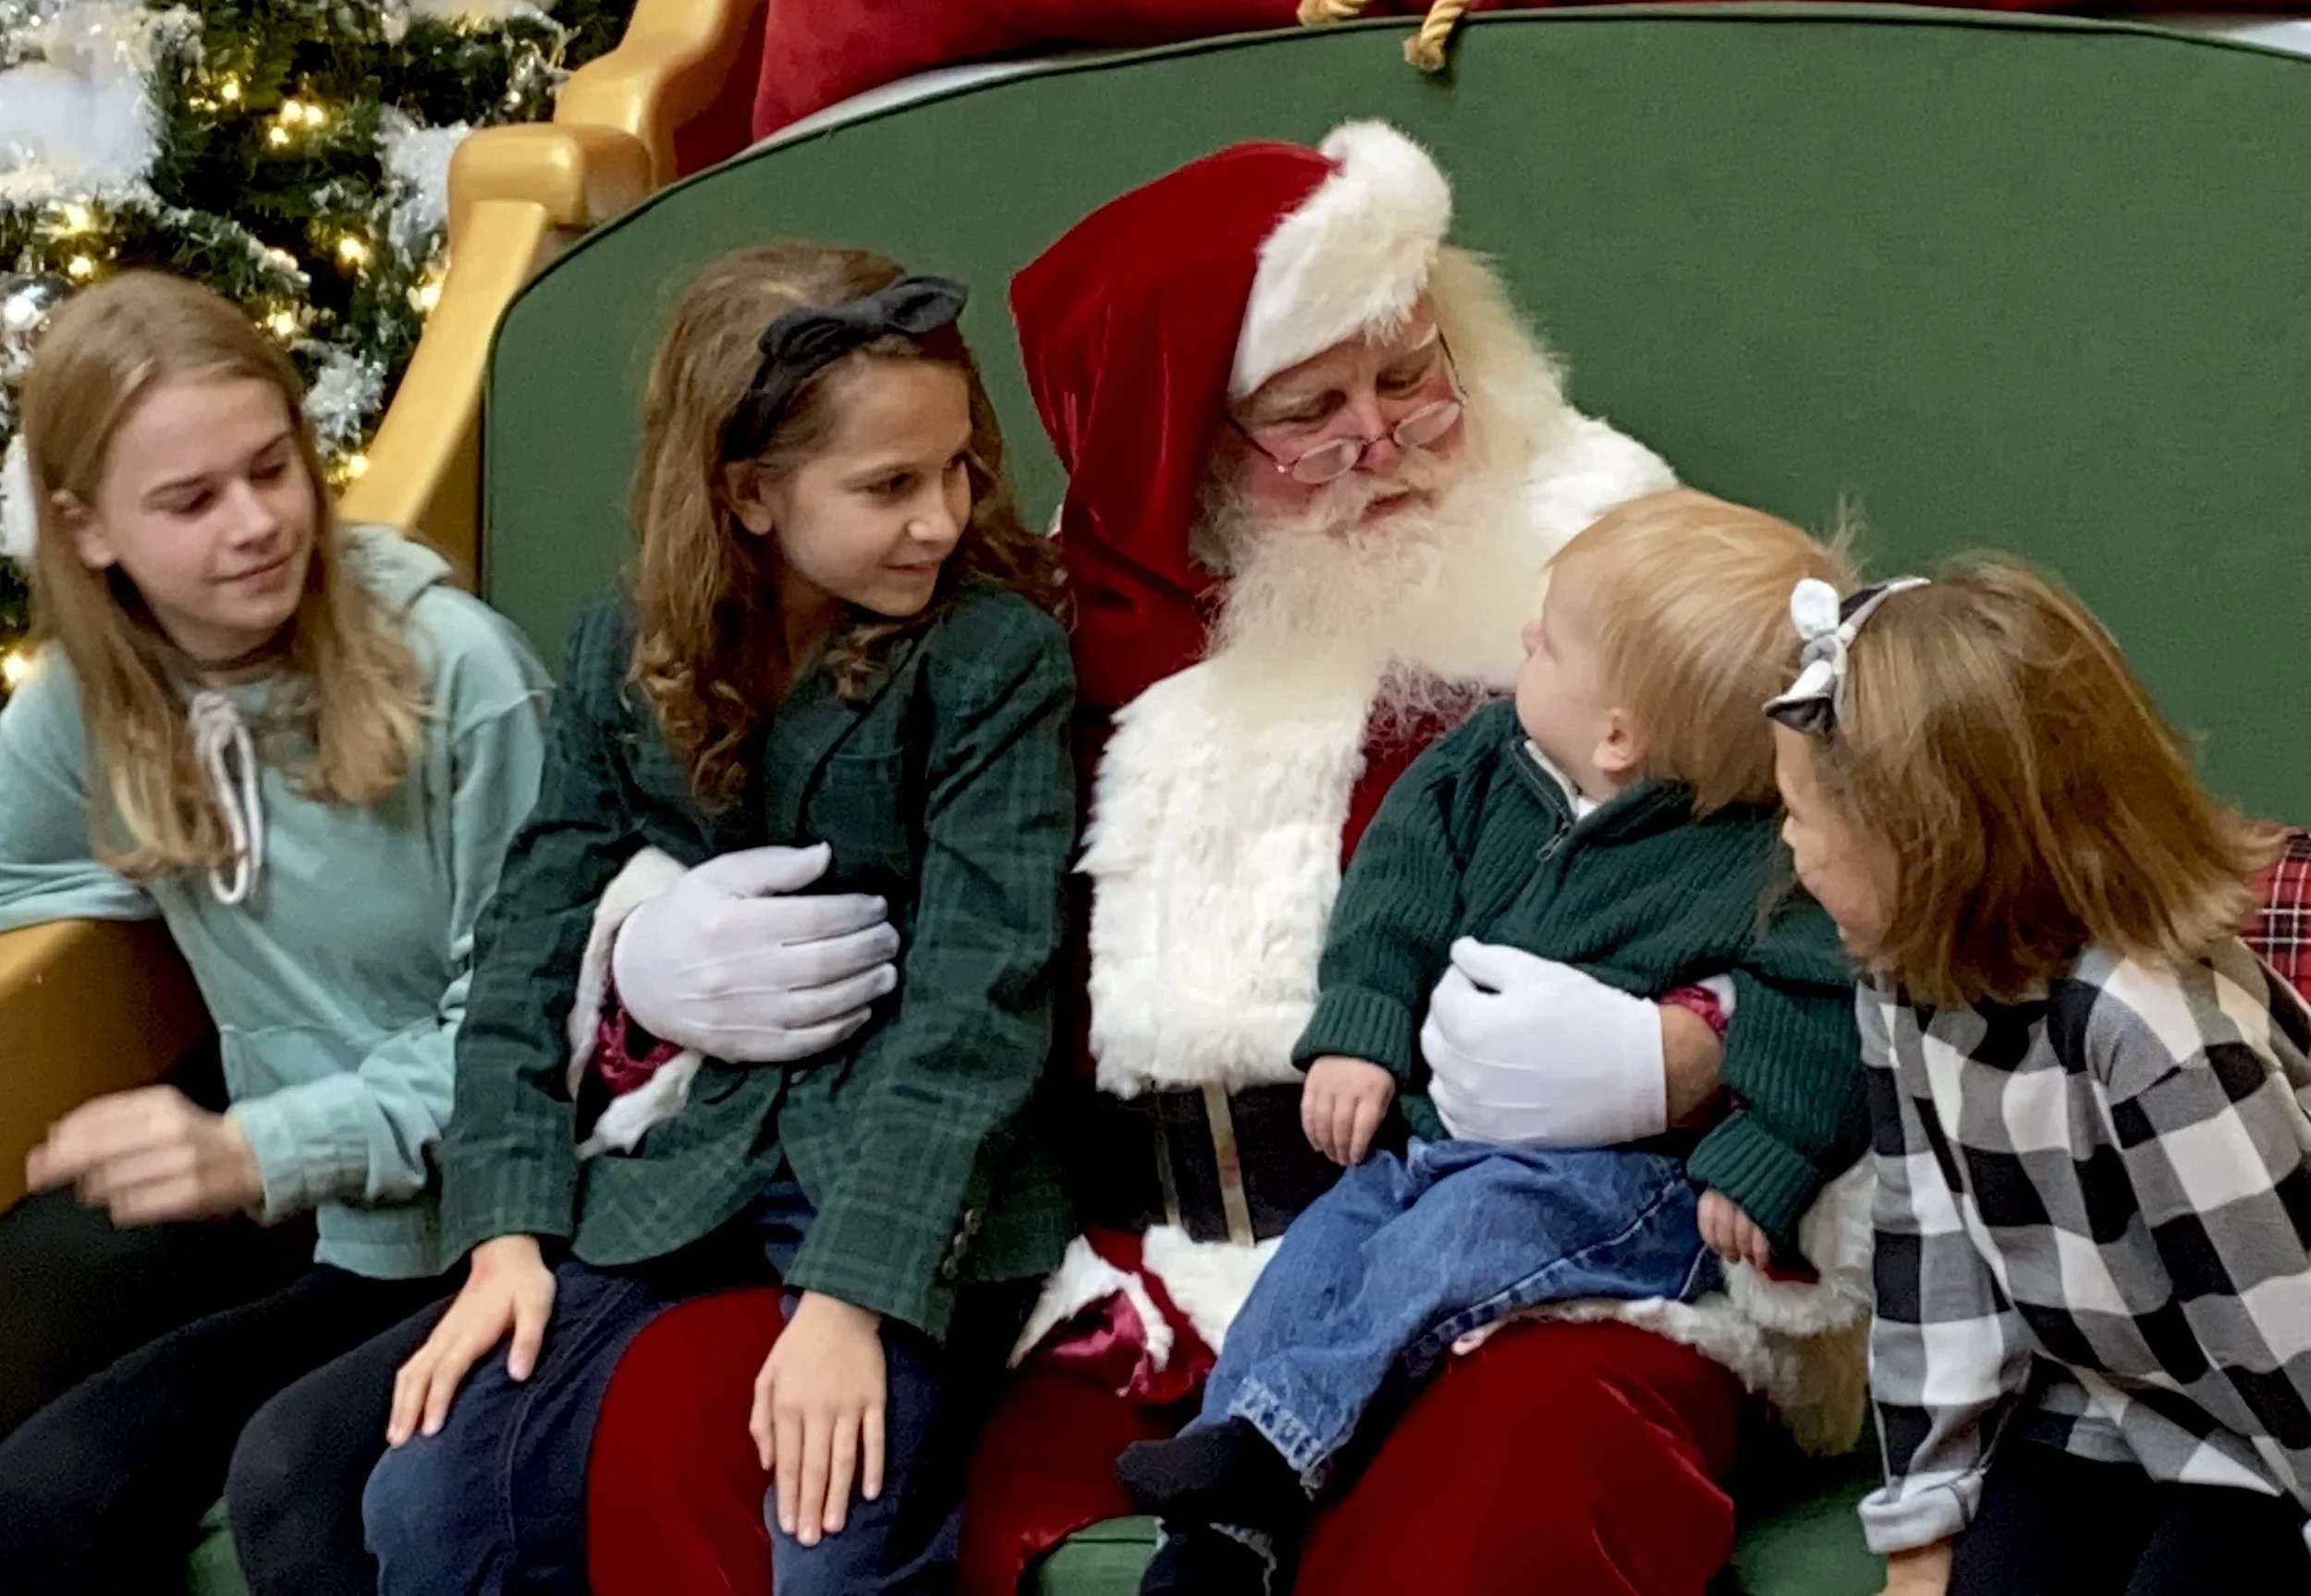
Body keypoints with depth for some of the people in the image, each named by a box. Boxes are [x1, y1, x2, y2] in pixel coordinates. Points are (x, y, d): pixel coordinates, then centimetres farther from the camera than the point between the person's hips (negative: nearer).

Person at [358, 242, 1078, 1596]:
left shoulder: (995, 654, -9)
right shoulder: (625, 656, 4)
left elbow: (978, 992, -16)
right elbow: (535, 947, 5)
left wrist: (852, 1290, -24)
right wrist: (510, 1230, -7)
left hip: (920, 1175, -4)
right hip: (688, 1143, 4)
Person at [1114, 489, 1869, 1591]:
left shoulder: (1765, 865, -12)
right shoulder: (1491, 763, 7)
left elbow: (1819, 1023, -18)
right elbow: (1398, 885, 11)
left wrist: (1754, 1169, -24)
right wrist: (1357, 1030, -1)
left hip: (1620, 1176, -7)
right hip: (1437, 1131, 7)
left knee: (1448, 1243, -31)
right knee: (1309, 1261, -10)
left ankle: (1270, 1442, -36)